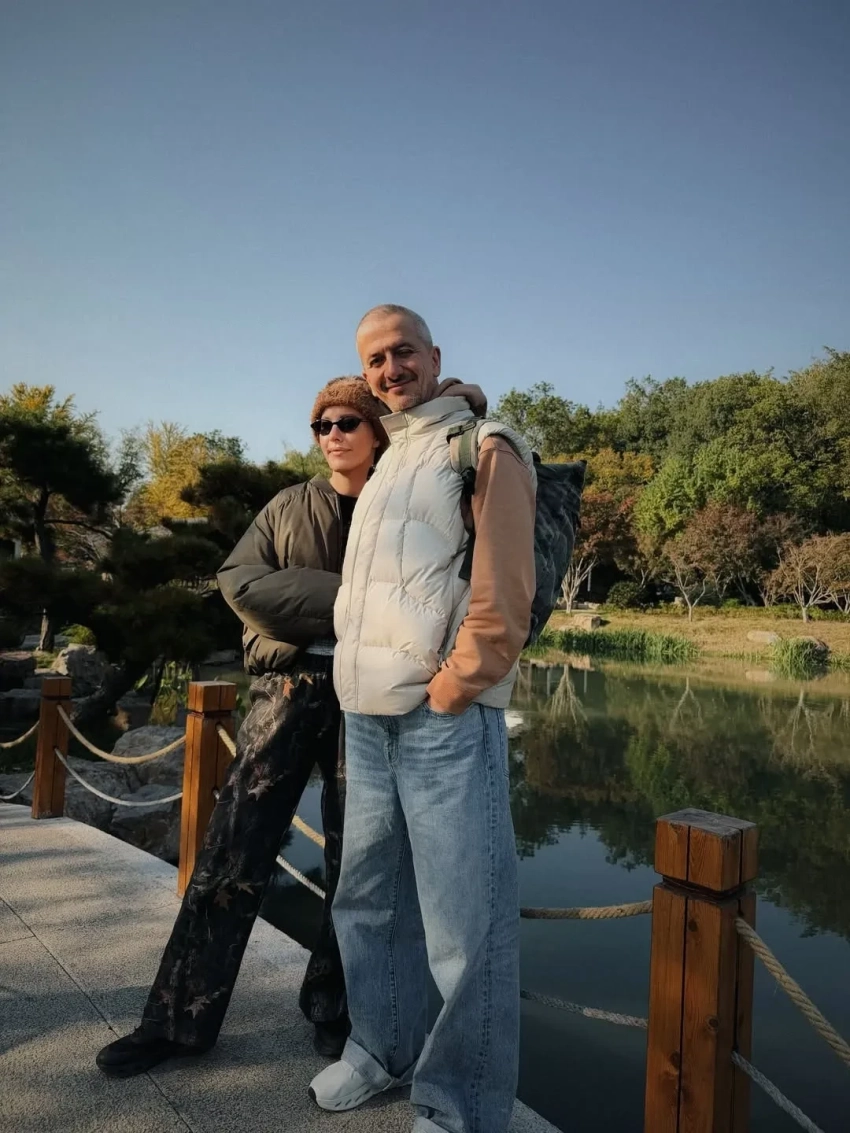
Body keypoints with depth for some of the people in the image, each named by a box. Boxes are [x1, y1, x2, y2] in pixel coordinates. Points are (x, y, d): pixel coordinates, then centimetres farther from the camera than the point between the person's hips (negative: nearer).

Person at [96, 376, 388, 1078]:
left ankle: (335, 1016, 23)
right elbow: (238, 581, -1)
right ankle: (181, 1020, 14)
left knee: (353, 860, 6)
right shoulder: (289, 507, 12)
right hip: (288, 690, 2)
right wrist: (341, 598, -14)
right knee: (233, 853, 1)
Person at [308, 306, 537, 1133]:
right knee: (368, 900, 16)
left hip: (445, 720, -7)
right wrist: (355, 681, 16)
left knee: (464, 923, -2)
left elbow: (502, 597, -12)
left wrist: (448, 693, -11)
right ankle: (382, 1050, 35)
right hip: (366, 719, 8)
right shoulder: (385, 462, 20)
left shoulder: (483, 448, -3)